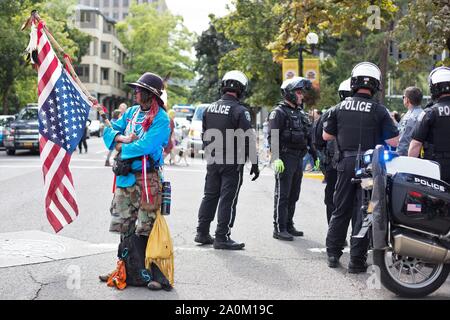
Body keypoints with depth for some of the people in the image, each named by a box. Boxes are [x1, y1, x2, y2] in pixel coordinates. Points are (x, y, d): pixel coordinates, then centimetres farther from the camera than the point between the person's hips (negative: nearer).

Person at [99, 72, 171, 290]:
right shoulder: (131, 112, 13)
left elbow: (146, 145, -21)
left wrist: (121, 149, -8)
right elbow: (109, 131, 12)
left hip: (146, 178, -7)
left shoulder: (161, 119, -10)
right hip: (124, 176, 7)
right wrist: (122, 138, -8)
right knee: (124, 226, 14)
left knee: (146, 228, -6)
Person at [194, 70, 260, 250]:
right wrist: (254, 164, -9)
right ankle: (222, 238, 2)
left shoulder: (210, 109, 7)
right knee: (228, 199, -1)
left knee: (210, 196, 15)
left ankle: (202, 233, 19)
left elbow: (204, 136, 15)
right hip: (233, 162, -6)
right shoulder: (240, 111, -14)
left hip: (213, 161, 6)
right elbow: (248, 140, -15)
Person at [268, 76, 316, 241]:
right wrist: (276, 158, -24)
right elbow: (272, 137, -16)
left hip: (298, 158, 8)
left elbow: (308, 137, 23)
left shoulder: (301, 113, 18)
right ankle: (279, 228, -4)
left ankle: (289, 225, 21)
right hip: (285, 159, -8)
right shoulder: (279, 112, -8)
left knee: (293, 195, 12)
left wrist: (315, 155, 19)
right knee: (282, 195, -6)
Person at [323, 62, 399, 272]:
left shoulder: (340, 108, 2)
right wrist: (375, 135, 9)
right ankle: (356, 260, 4)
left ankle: (333, 253, 19)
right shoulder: (379, 111, -8)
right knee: (364, 212, 3)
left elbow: (326, 136, 10)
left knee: (341, 210, 15)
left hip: (346, 164, 3)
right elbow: (393, 142, -10)